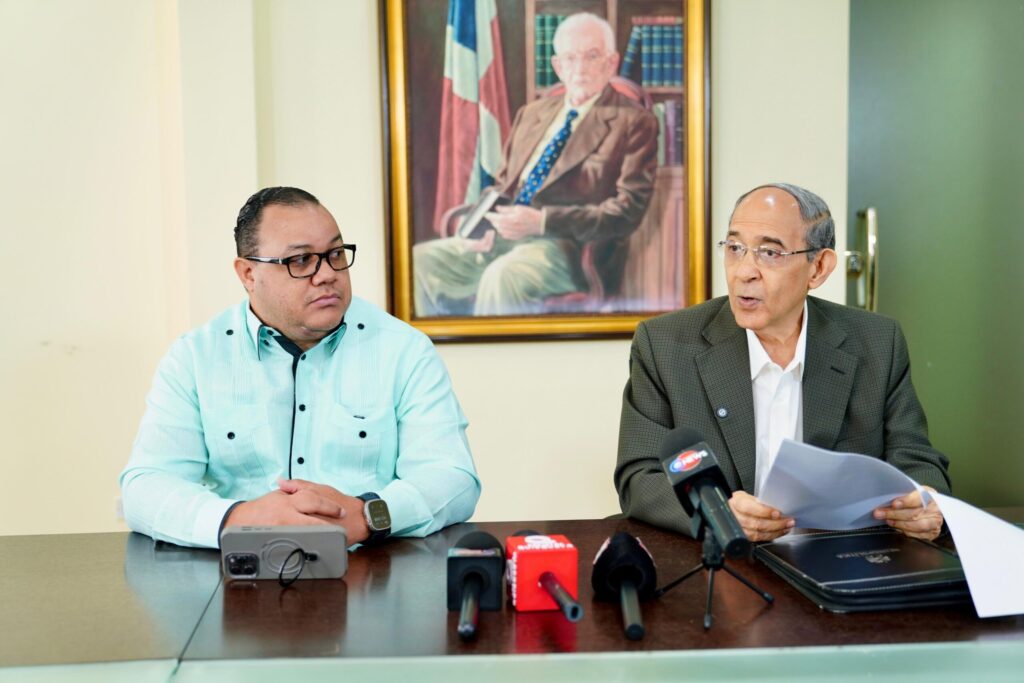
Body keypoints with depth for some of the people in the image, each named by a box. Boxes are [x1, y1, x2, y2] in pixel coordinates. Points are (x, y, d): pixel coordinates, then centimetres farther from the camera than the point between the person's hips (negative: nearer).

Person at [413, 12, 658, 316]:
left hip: (569, 245, -7)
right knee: (418, 262, -12)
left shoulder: (634, 123, -1)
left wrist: (542, 221, -18)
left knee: (503, 275, -36)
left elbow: (628, 209, -10)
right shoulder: (531, 113, 20)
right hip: (505, 235, 7)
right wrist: (486, 221, 0)